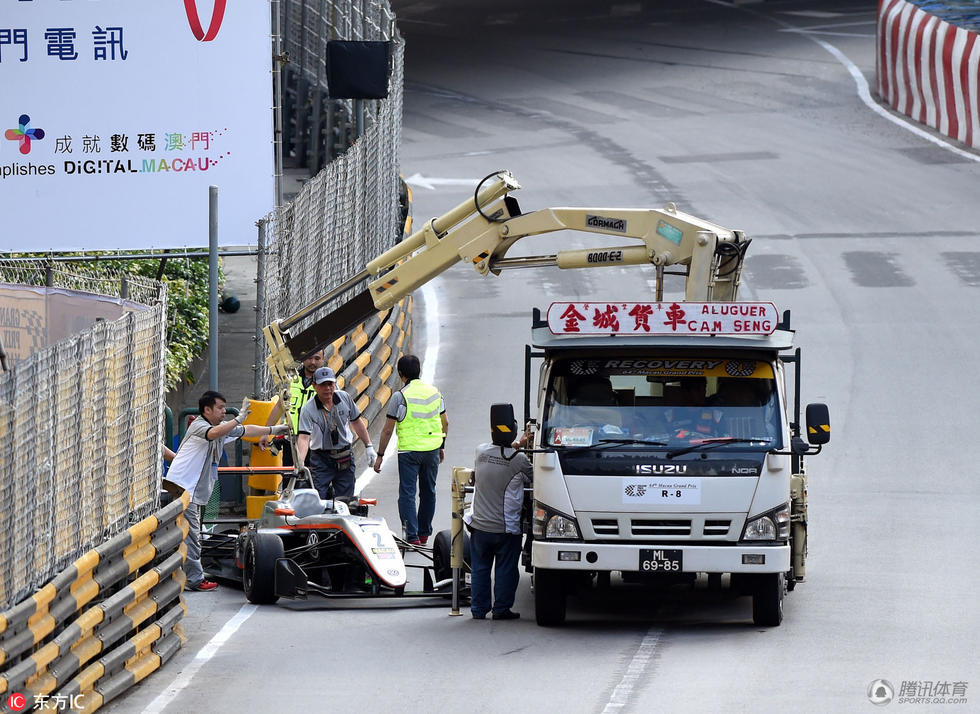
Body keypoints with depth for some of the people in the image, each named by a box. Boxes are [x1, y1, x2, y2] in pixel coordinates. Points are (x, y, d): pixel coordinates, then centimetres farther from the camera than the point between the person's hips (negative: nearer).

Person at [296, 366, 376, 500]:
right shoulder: (308, 409, -15)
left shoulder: (344, 398, -1)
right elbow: (304, 438, -24)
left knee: (345, 501, 4)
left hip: (345, 458, 3)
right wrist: (300, 463, -38)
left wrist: (368, 446, 16)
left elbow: (357, 422, 14)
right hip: (321, 459, -3)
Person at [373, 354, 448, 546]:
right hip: (432, 450, 5)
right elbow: (445, 423, 14)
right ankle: (424, 533, 26)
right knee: (428, 492, 17)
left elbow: (387, 430, -8)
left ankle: (411, 536, -11)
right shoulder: (435, 392, 5)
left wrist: (380, 455, 0)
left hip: (409, 451, -5)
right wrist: (442, 447, 27)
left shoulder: (399, 397, -11)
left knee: (407, 493, -2)